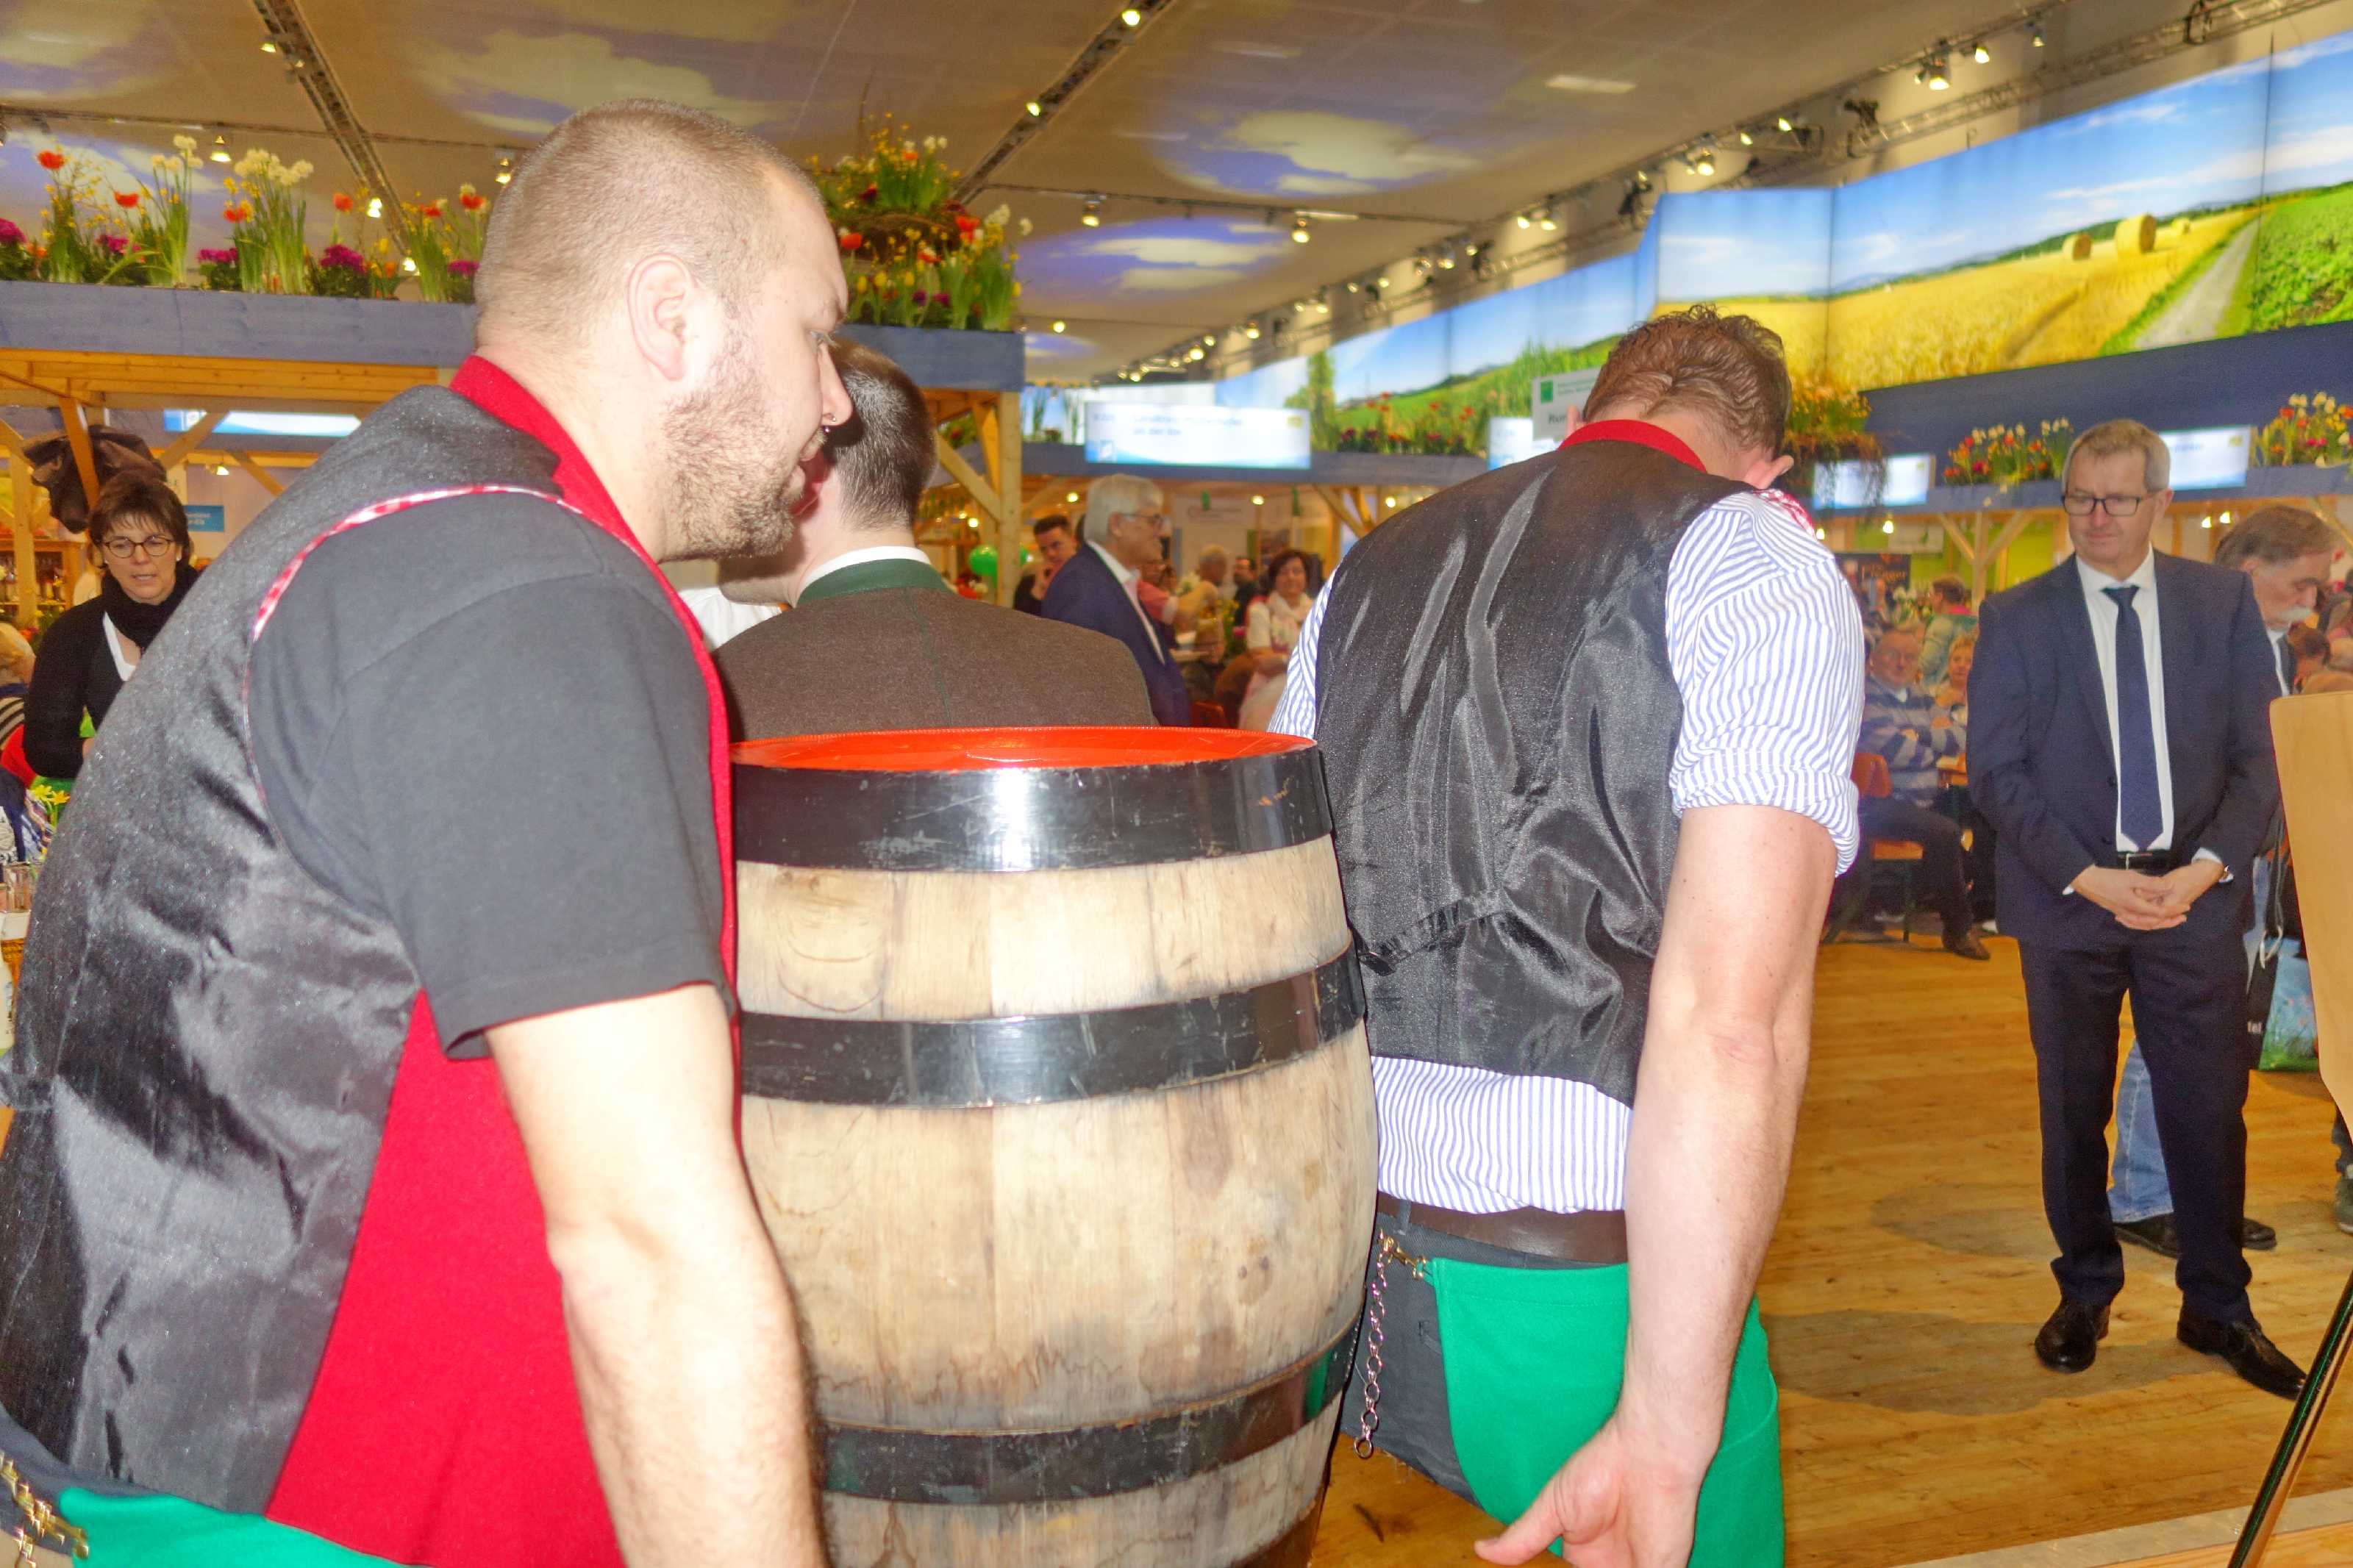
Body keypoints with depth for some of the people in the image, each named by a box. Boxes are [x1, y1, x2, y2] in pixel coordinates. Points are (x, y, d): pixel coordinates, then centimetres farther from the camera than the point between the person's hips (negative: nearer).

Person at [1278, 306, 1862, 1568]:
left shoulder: (1368, 573, 13)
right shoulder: (1759, 558, -4)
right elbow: (1732, 1026, -17)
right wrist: (1666, 1434, -15)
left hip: (1338, 1240, 6)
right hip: (1575, 1270, -5)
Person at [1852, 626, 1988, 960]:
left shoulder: (1920, 699, 19)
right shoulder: (1863, 695, -7)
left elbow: (1966, 735, 11)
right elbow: (1893, 750, -17)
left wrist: (1924, 736, -8)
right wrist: (1940, 744, 2)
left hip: (1924, 802, 9)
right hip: (1879, 806, -9)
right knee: (1945, 832, -27)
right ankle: (1959, 929, -12)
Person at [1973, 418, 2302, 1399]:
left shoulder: (2224, 601, 5)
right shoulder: (2017, 616, 1)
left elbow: (2259, 753, 3)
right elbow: (1995, 769, -4)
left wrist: (2211, 865, -12)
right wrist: (2086, 876, -14)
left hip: (2196, 892, 1)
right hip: (2069, 896, -1)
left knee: (2209, 1103, 5)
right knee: (2073, 1107, 9)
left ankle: (2217, 1306, 23)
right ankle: (2085, 1295, 25)